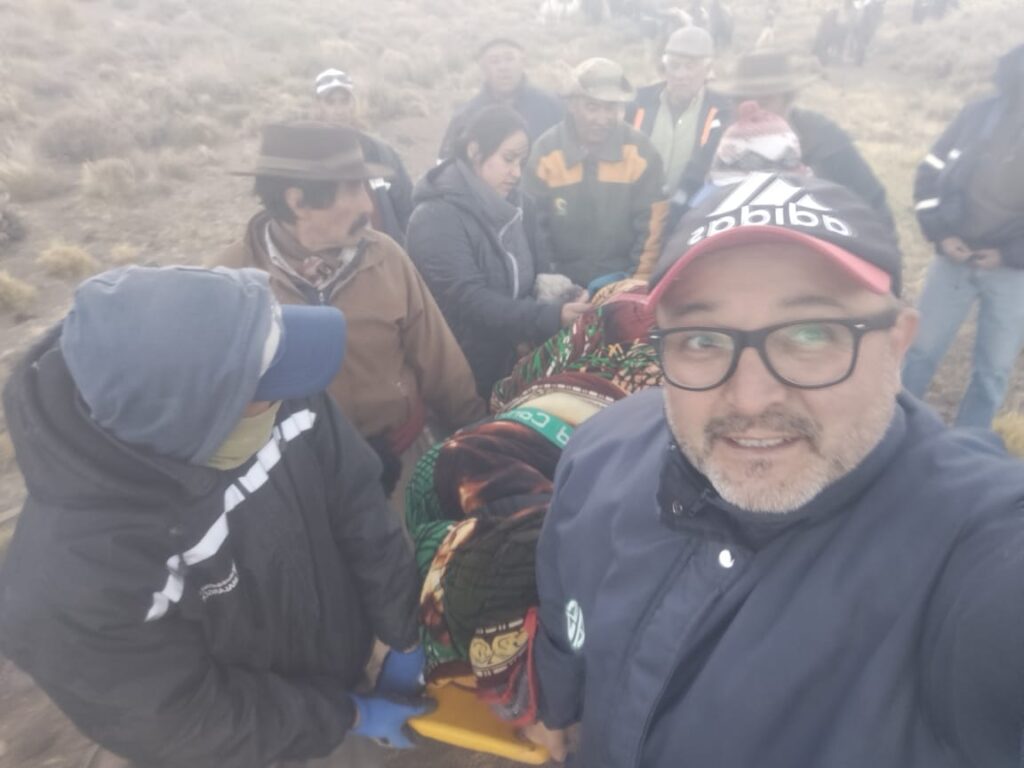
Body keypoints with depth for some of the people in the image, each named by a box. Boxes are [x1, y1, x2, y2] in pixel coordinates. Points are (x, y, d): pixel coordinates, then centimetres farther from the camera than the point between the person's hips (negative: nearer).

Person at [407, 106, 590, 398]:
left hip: (516, 366, 7)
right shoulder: (435, 219, -17)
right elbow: (471, 301, -26)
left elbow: (539, 274, 9)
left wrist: (565, 296, -12)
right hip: (463, 377, -7)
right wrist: (551, 317, -36)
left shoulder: (519, 207, 6)